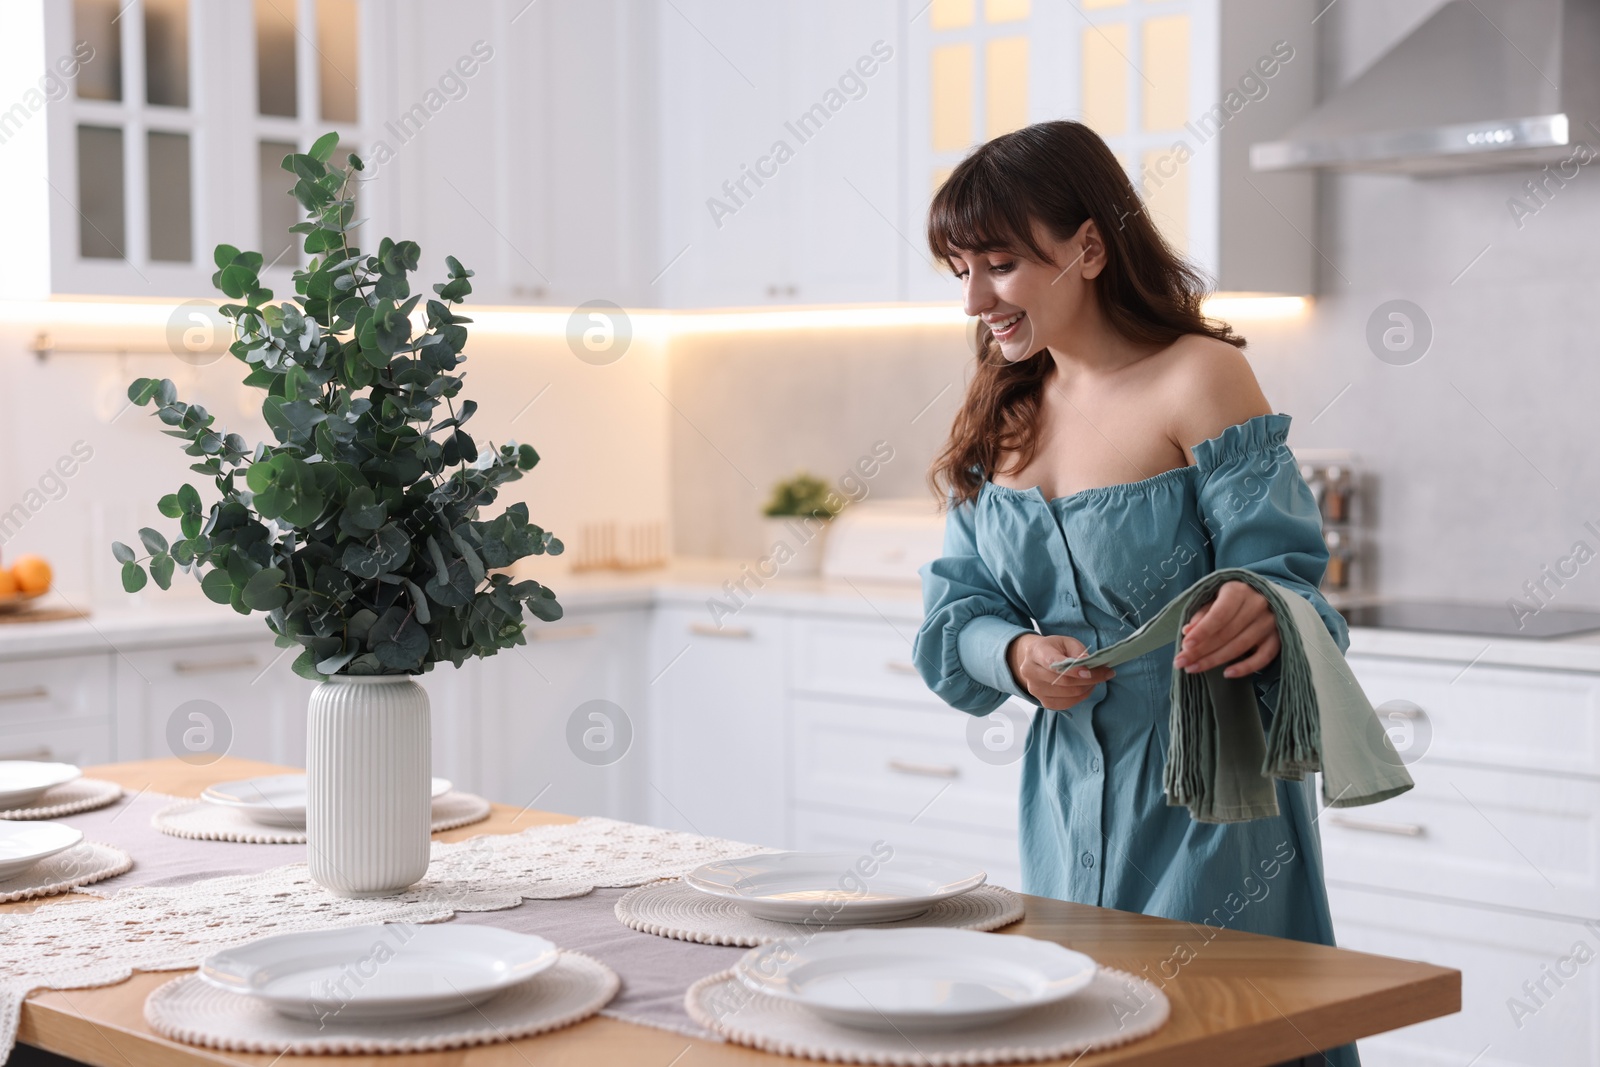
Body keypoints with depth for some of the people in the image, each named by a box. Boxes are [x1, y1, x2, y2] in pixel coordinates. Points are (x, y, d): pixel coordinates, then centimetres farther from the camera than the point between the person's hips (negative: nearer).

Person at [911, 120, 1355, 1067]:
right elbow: (957, 609, 7)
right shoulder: (1002, 417, 7)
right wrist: (1015, 655, -15)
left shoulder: (1199, 380, -13)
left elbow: (1287, 575, -16)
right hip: (1068, 800, 6)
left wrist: (1260, 619, -39)